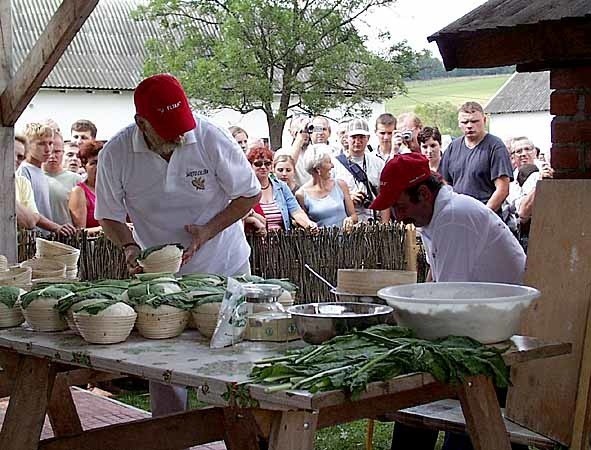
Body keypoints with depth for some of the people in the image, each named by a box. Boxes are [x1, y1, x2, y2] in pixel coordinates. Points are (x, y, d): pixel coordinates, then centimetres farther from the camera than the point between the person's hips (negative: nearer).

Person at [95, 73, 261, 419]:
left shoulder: (211, 138, -17)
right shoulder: (116, 154, -13)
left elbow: (249, 195, -6)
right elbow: (109, 215, 1)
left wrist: (208, 230, -19)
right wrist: (130, 246, -18)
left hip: (223, 271, -1)